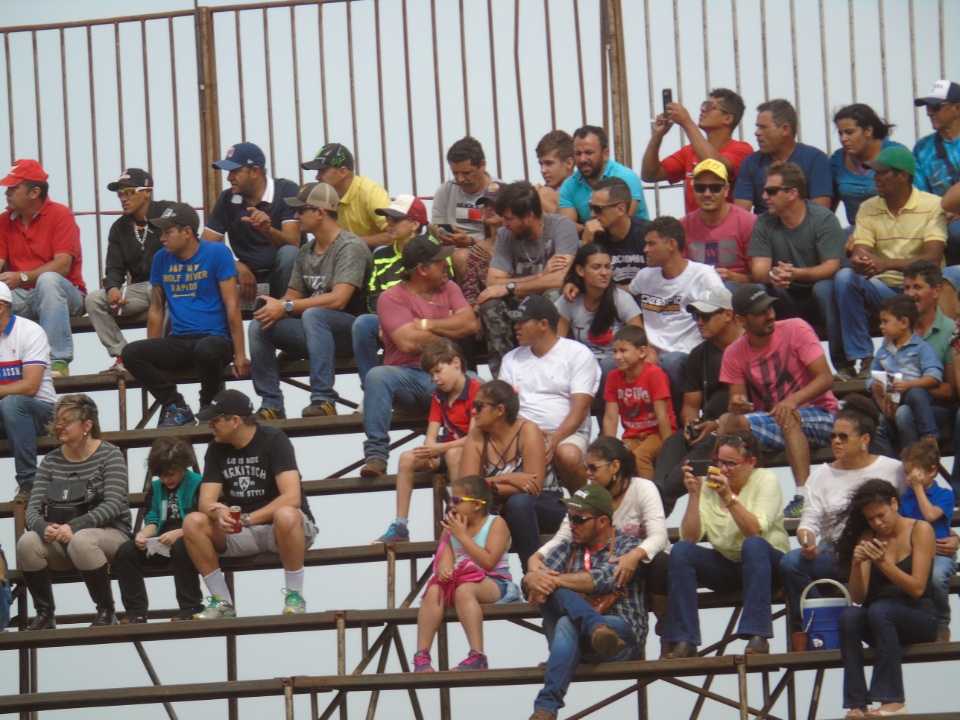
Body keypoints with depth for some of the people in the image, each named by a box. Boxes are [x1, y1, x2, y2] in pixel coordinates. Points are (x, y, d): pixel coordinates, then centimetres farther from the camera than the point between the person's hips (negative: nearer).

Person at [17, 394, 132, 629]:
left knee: (81, 541, -38)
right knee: (27, 543, -27)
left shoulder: (109, 455, -4)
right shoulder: (51, 461, 7)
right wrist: (44, 527, -25)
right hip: (61, 541, 4)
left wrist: (74, 527, -31)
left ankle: (106, 612, -18)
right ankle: (44, 614, -10)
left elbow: (113, 505, -17)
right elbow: (32, 510, 0)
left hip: (109, 533, -4)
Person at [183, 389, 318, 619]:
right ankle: (223, 602, -12)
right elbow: (206, 501, -6)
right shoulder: (217, 449, 3)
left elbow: (292, 498, -24)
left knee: (285, 516, -39)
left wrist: (246, 518, -29)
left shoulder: (273, 440, -13)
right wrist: (220, 513, -31)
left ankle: (295, 596, -21)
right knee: (193, 523, -20)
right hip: (240, 533, 5)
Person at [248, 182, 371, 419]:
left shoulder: (350, 247, -13)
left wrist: (286, 307, -22)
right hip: (316, 333, 8)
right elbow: (292, 295, 14)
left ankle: (324, 399, -38)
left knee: (313, 315, -37)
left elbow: (338, 300, -24)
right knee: (259, 325, -11)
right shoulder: (306, 252, 14)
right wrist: (276, 306, -11)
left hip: (350, 331, -8)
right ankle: (271, 405, -11)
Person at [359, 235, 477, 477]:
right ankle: (376, 454, -36)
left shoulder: (448, 289, 17)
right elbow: (409, 343, -13)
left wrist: (427, 325, -6)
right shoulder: (392, 298, 0)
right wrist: (448, 328, 2)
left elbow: (470, 324, 1)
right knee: (377, 376, -35)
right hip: (408, 377, -2)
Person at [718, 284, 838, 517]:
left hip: (818, 416, -4)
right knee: (727, 421, -22)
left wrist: (793, 400, -32)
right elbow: (738, 402, 1)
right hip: (769, 422, 4)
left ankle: (804, 496, -46)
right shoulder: (734, 354, 1)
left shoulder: (796, 329, -9)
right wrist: (737, 406, -25)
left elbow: (826, 378, -14)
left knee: (788, 419, -37)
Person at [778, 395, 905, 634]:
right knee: (790, 562, -25)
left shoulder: (893, 470, 6)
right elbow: (809, 519, 4)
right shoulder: (822, 474, 14)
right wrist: (807, 540, -18)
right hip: (834, 554, 3)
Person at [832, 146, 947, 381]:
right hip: (882, 288, 4)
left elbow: (933, 258, -18)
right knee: (844, 277, -25)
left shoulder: (932, 206, -5)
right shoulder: (868, 209, 9)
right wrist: (858, 262, -31)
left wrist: (888, 263, -33)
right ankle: (862, 359, -27)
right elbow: (859, 253, -3)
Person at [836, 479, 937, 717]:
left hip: (920, 619, -3)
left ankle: (893, 702, -36)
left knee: (880, 610, -35)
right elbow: (858, 597, 2)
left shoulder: (920, 530, -2)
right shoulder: (867, 538, 8)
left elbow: (917, 588, -11)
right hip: (882, 623, 3)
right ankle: (856, 704, -35)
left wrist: (883, 563, -23)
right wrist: (857, 564, -16)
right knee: (849, 615, -30)